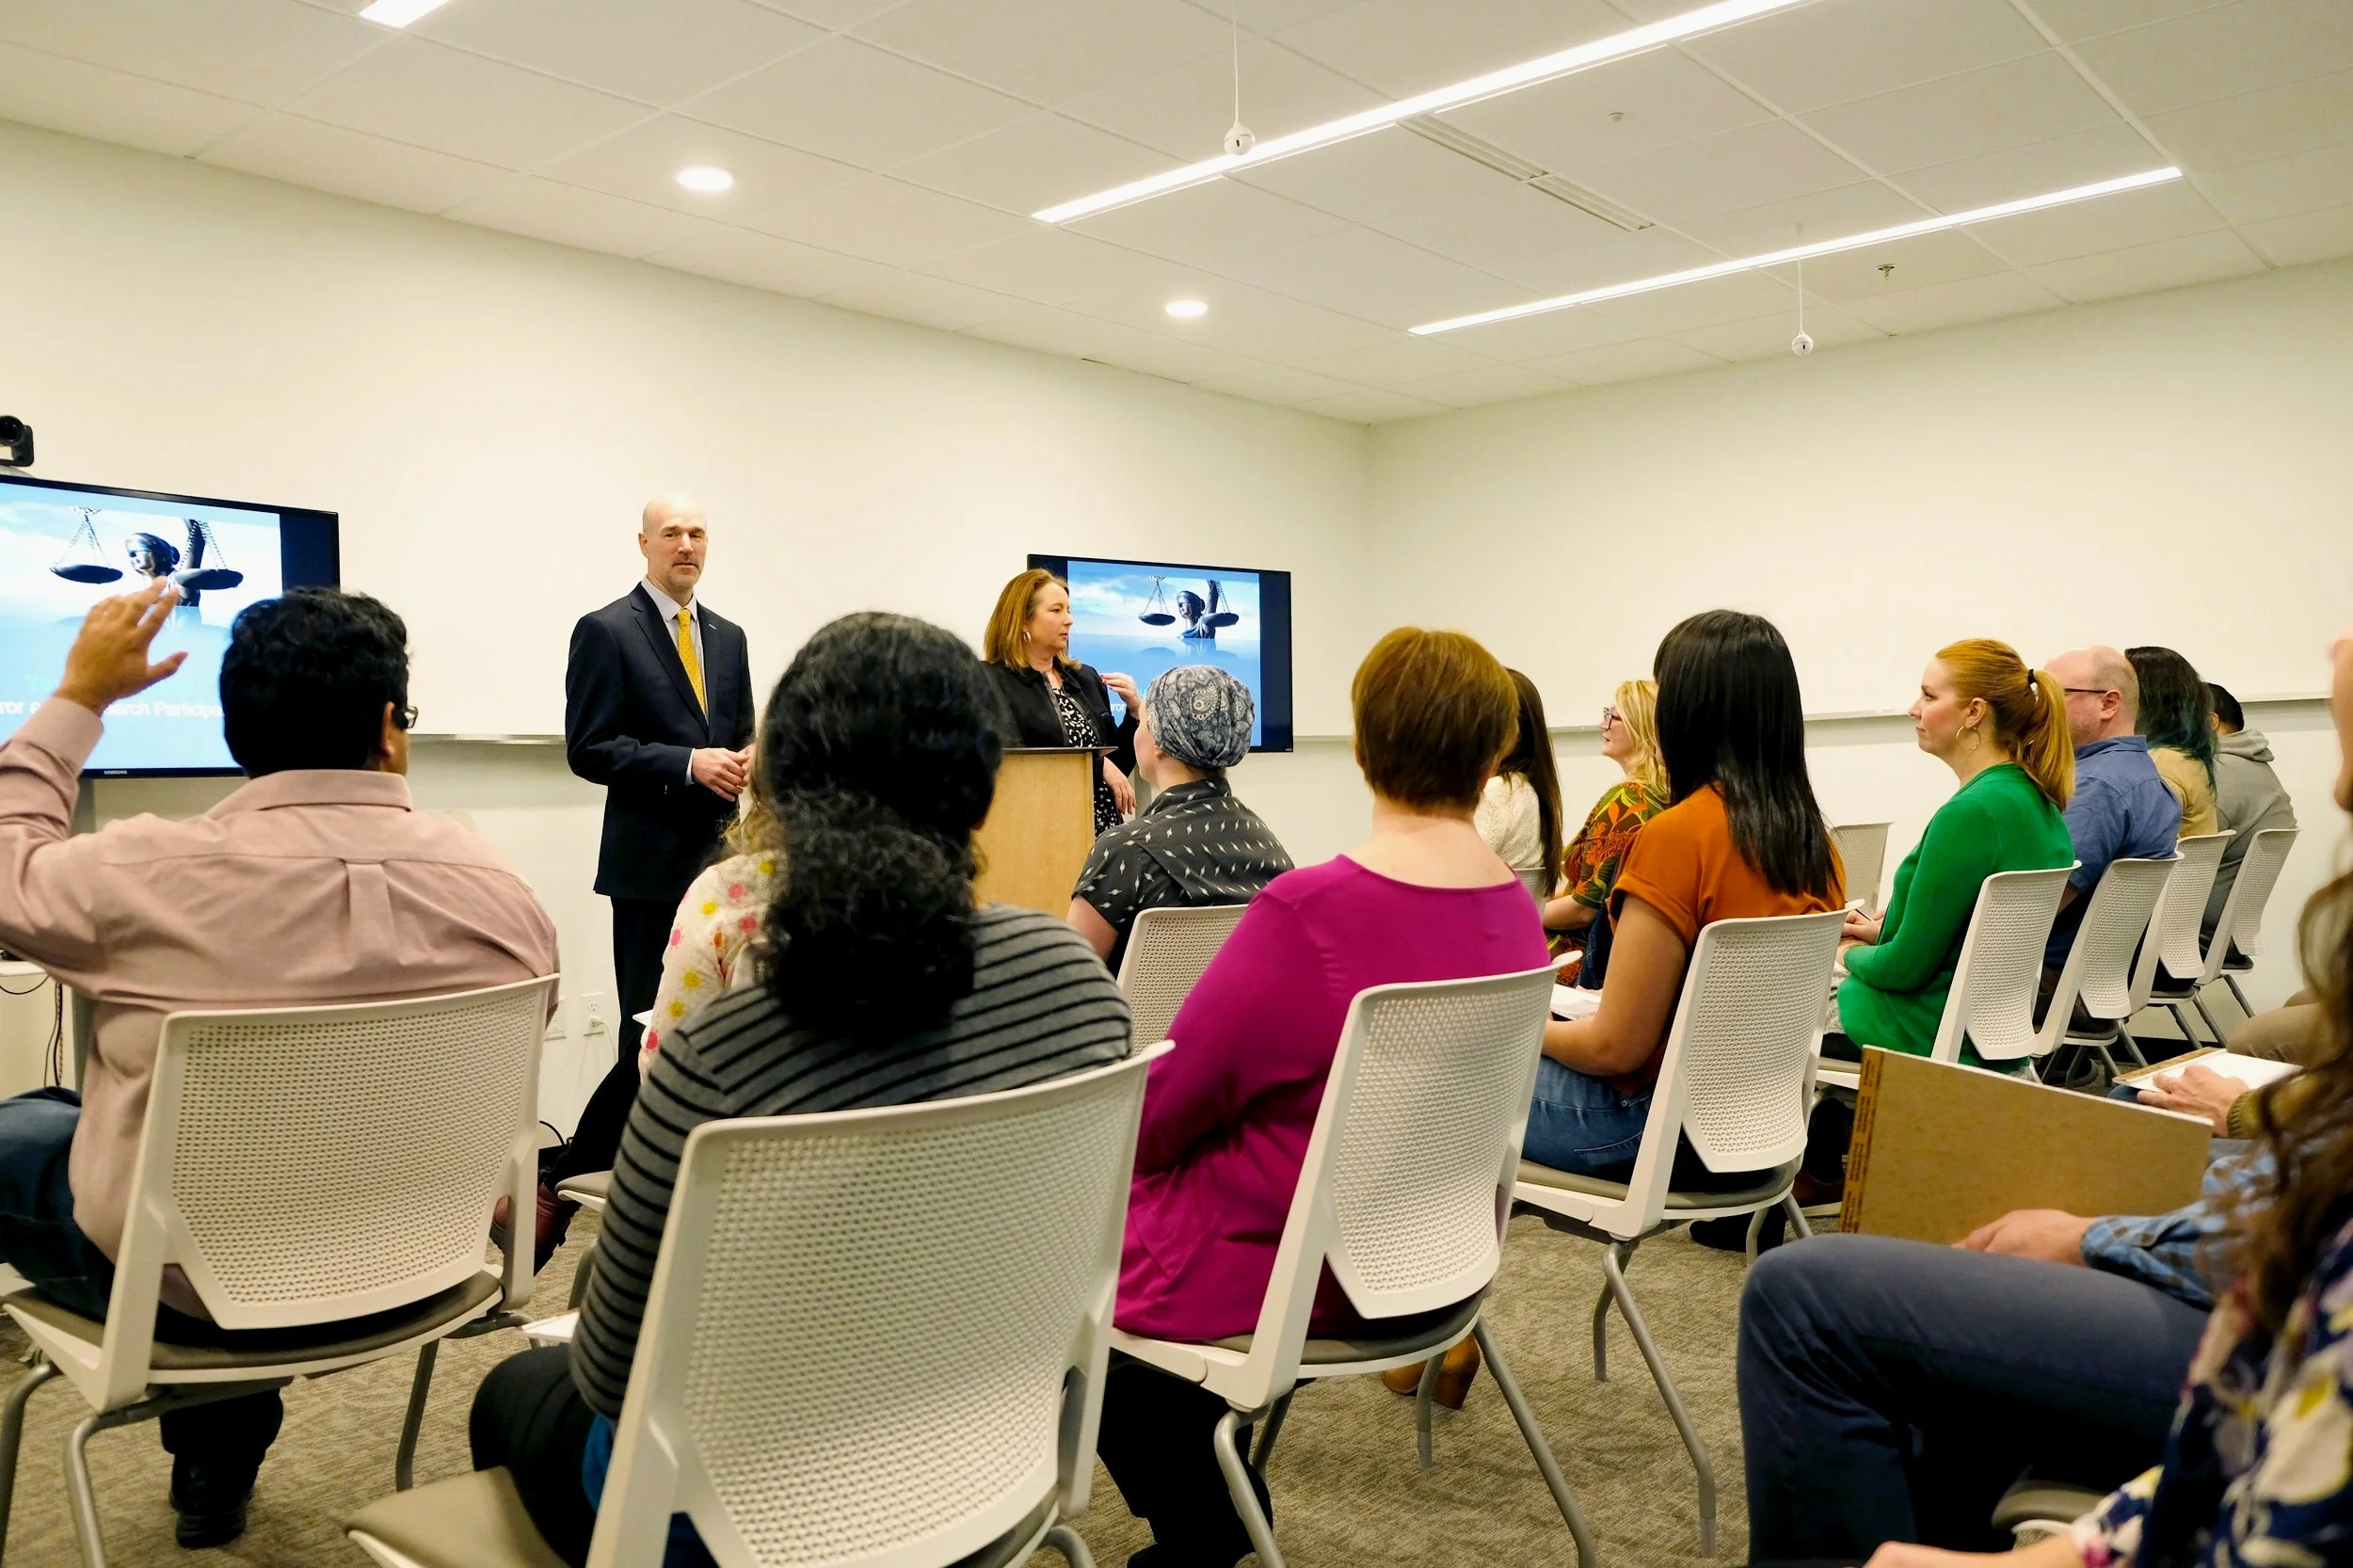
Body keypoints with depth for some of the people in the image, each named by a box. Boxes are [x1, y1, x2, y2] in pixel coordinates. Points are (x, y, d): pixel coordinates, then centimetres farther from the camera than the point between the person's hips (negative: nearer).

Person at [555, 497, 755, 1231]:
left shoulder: (728, 637, 14)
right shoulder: (605, 631, -4)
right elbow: (588, 749, -10)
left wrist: (746, 757, -5)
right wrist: (688, 763, -19)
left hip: (718, 854, 6)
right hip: (652, 860, -6)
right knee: (652, 1031, -4)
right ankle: (561, 1183, 11)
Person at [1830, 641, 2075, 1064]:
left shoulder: (1970, 814, -24)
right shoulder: (2040, 802, 5)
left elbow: (1907, 966, -20)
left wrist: (1852, 954, -1)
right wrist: (1884, 930, 11)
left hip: (1939, 1037, -9)